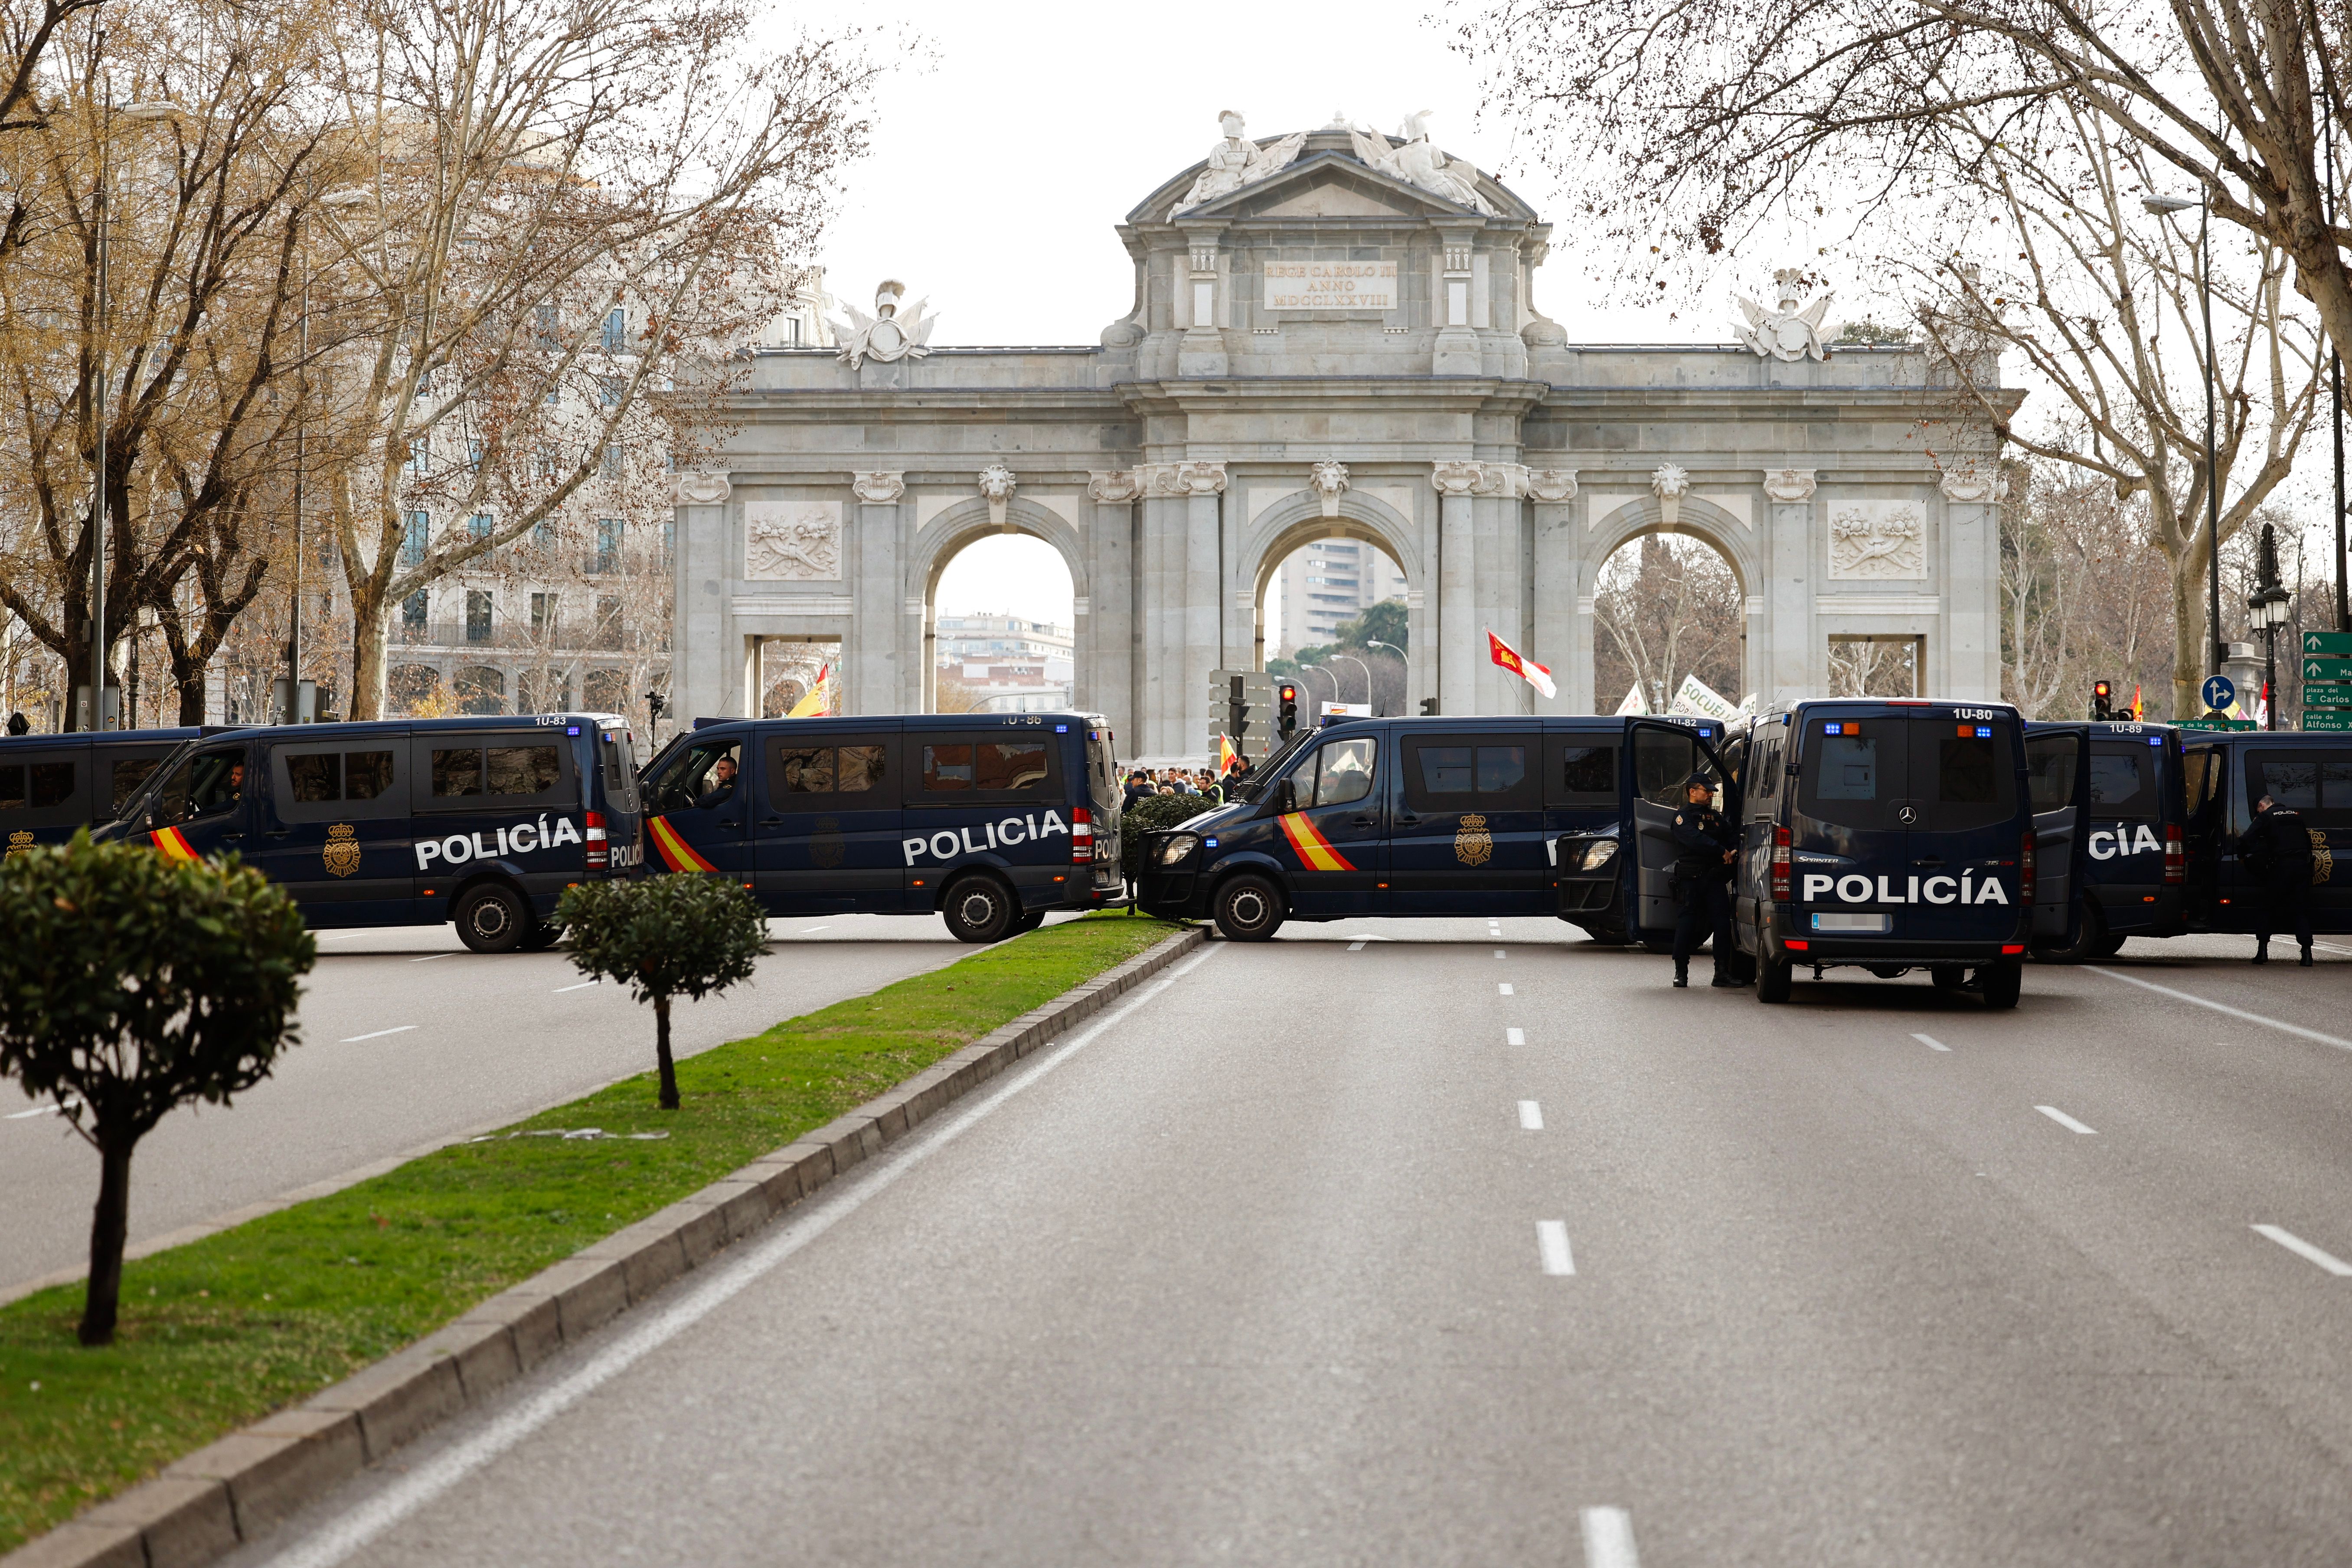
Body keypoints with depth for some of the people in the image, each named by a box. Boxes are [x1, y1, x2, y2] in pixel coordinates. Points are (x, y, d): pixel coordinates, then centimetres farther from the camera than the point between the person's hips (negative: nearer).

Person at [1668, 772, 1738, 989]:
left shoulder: (1715, 817, 21)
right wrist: (1722, 852, -19)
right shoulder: (1683, 817, -2)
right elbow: (1696, 840, -18)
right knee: (1686, 926, -3)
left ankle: (1722, 973, 1)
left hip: (1715, 879, 5)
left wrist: (1735, 850, -5)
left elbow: (1730, 838, 18)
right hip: (1689, 879, -5)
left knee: (1722, 925, -2)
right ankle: (1681, 973, 6)